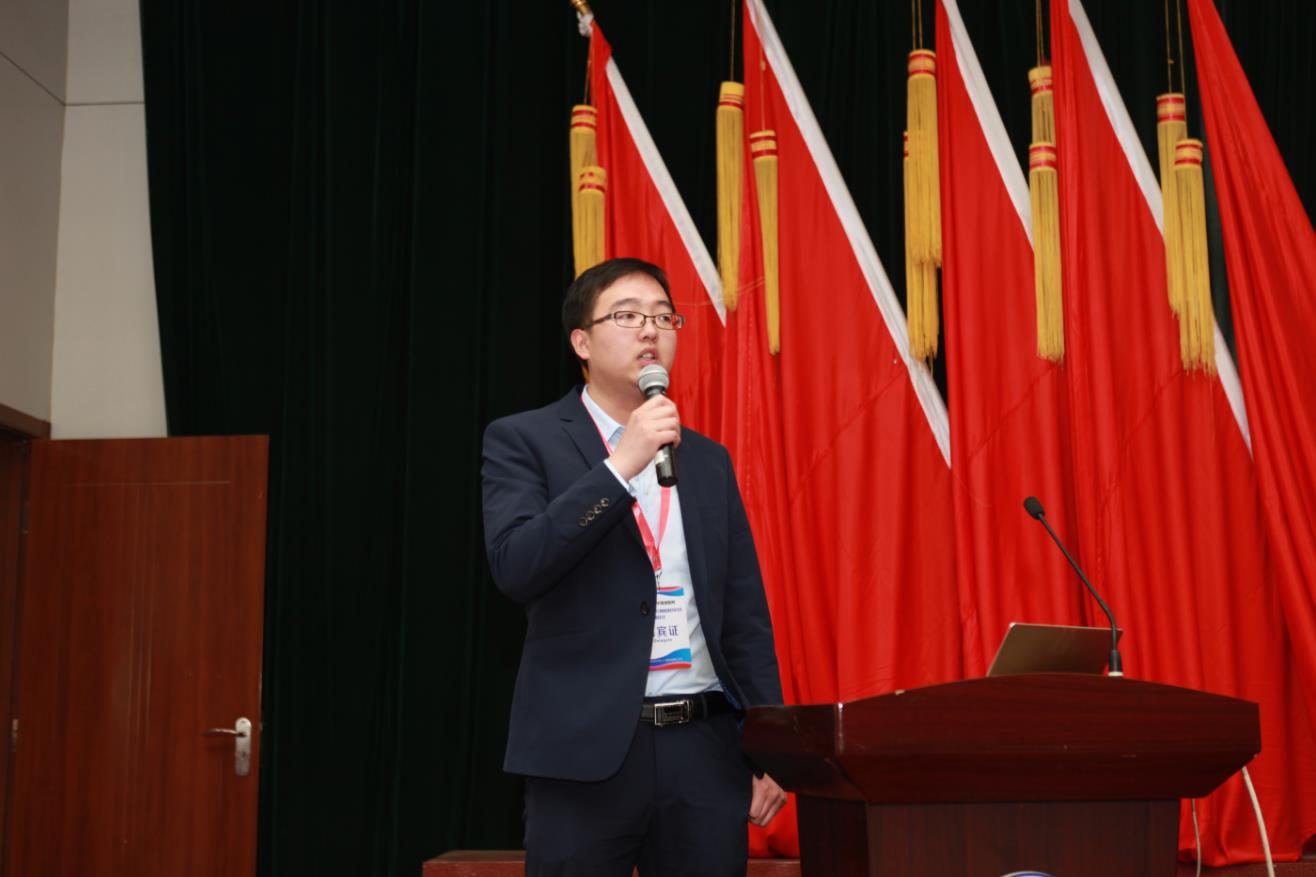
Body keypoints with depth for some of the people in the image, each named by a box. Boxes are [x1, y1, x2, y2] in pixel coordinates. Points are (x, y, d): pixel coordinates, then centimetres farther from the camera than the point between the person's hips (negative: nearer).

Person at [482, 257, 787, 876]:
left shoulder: (709, 461, 14)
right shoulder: (524, 441, 2)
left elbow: (744, 615, 13)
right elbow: (515, 568, -14)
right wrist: (620, 465, -17)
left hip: (707, 751, 4)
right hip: (586, 751, -4)